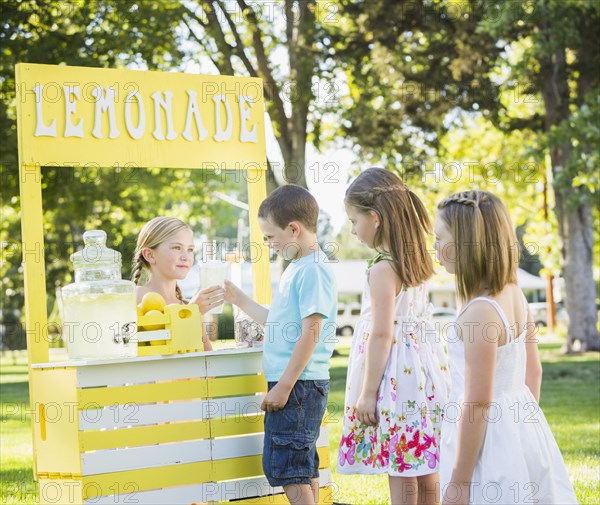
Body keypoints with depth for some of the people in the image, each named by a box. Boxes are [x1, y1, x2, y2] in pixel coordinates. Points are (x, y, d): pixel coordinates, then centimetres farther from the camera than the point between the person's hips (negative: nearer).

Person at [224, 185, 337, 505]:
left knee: (286, 467, -9)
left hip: (298, 383, -10)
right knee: (303, 469, 13)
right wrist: (241, 301, 26)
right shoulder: (296, 268, 16)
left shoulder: (313, 270, -15)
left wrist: (284, 386, -21)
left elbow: (310, 333, -21)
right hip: (292, 384, 10)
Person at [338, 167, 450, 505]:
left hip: (394, 373, -8)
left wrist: (367, 392, -16)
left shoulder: (382, 269, -16)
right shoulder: (418, 259, 8)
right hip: (423, 361, 8)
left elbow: (381, 334, -18)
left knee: (399, 468, -1)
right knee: (424, 463, 13)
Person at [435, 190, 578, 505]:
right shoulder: (514, 294, 3)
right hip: (520, 428, 9)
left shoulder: (479, 311, -23)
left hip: (489, 436, -9)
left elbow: (478, 403, -21)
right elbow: (533, 371, 13)